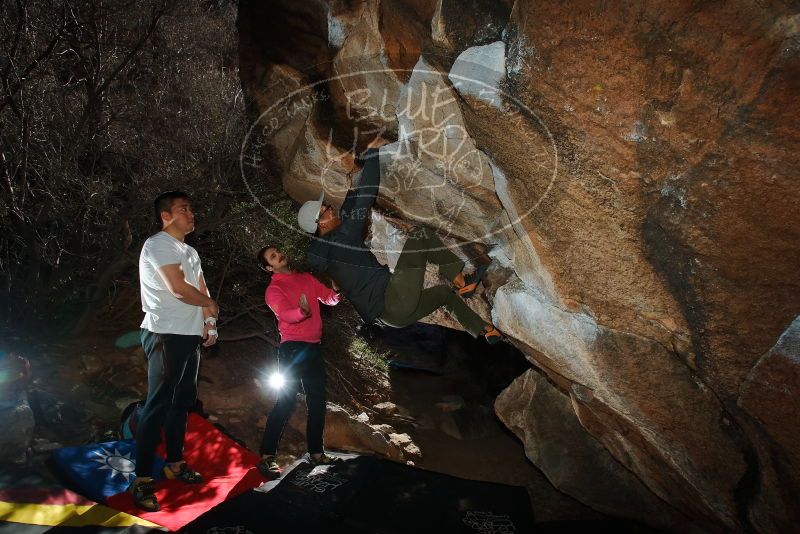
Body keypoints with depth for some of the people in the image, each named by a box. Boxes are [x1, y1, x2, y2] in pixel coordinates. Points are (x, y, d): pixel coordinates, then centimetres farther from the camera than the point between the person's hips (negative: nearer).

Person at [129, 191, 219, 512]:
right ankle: (142, 480, -3)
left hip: (190, 336, 9)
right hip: (165, 336, -9)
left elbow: (201, 290, 17)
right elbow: (179, 288, -20)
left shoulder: (190, 252, 18)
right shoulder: (158, 244, -10)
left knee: (182, 401, 14)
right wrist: (211, 305, -4)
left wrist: (209, 323, 2)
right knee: (158, 405, -8)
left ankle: (175, 464, 26)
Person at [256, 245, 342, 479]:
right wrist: (302, 310, -44)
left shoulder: (306, 278, 14)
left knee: (317, 401, 10)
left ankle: (316, 453, 21)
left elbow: (329, 299, 11)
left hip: (313, 346, 6)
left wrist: (335, 291, -12)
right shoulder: (273, 289, -4)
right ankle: (267, 457, -5)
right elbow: (285, 314, -23)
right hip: (292, 347, -6)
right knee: (285, 402, -10)